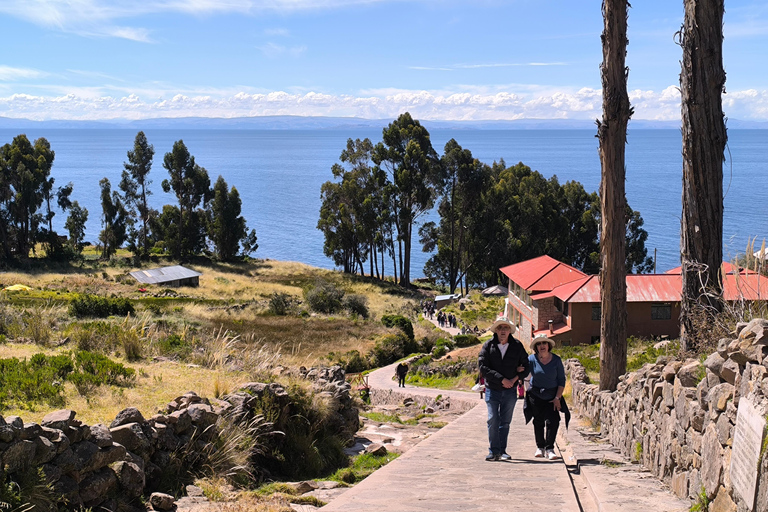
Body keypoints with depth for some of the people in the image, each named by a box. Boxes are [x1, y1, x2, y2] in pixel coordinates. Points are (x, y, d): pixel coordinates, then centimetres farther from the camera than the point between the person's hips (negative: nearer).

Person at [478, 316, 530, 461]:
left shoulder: (517, 346, 3)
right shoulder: (488, 346, -3)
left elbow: (526, 367, 9)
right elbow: (483, 367, -11)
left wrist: (515, 378, -8)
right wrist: (502, 379, -16)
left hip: (510, 390, 2)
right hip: (492, 389, -1)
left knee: (505, 422, 7)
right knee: (493, 421, -9)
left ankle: (502, 451, 14)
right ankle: (493, 451, -4)